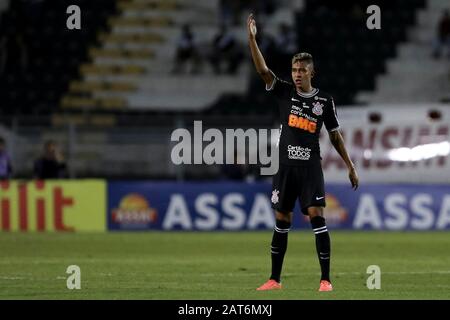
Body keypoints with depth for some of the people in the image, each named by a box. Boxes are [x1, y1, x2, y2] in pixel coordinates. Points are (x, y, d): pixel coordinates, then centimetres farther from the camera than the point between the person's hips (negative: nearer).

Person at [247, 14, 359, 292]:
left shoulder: (325, 101, 2)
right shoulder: (284, 92, 4)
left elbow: (335, 135, 9)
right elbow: (263, 70, -8)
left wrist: (350, 166, 8)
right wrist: (252, 39, -20)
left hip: (311, 168, -2)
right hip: (286, 167, 2)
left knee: (317, 218, -11)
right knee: (281, 222, 7)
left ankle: (326, 279, -10)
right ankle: (275, 279, 14)